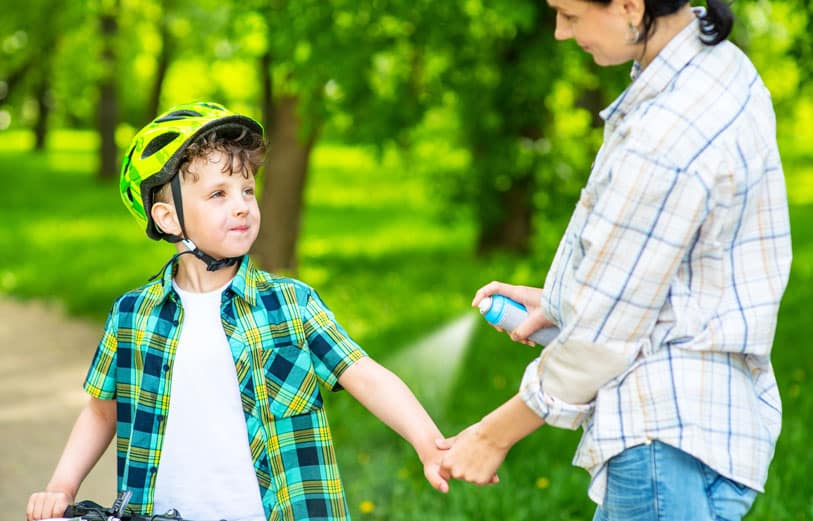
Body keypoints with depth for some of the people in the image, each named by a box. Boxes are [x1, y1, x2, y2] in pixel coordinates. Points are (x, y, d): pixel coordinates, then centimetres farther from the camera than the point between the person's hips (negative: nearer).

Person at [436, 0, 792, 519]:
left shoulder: (666, 139, -24)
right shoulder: (716, 63, 7)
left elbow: (605, 333, -17)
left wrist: (494, 435, -5)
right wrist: (555, 304, 20)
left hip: (669, 436, -10)